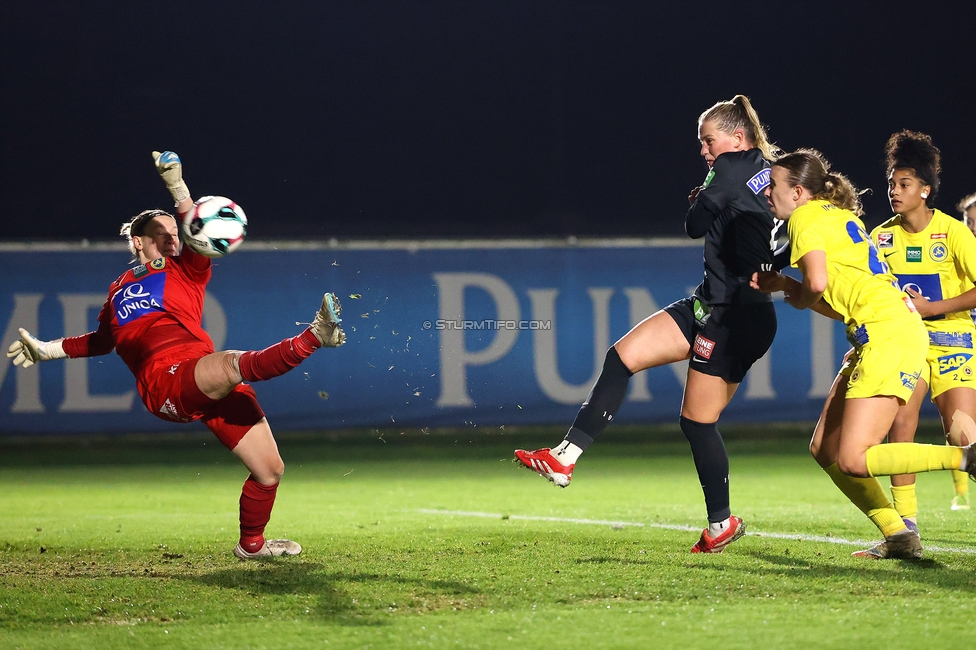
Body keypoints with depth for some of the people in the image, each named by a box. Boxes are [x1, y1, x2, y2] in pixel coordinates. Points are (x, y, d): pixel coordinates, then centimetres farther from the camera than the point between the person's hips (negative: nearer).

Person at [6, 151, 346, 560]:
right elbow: (103, 340, 42)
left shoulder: (184, 270, 18)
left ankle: (251, 544, 20)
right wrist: (47, 349, 44)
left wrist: (178, 189, -19)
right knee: (231, 364, -37)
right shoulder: (119, 289, 23)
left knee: (270, 470, -1)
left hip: (211, 388, 2)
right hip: (165, 384, -2)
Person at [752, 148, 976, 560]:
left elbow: (817, 282, -21)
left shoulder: (805, 217, -4)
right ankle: (898, 537, 7)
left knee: (853, 460, -15)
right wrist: (781, 283, 14)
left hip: (890, 335, -10)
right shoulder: (837, 215, 24)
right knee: (825, 449, 10)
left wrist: (798, 298, 1)